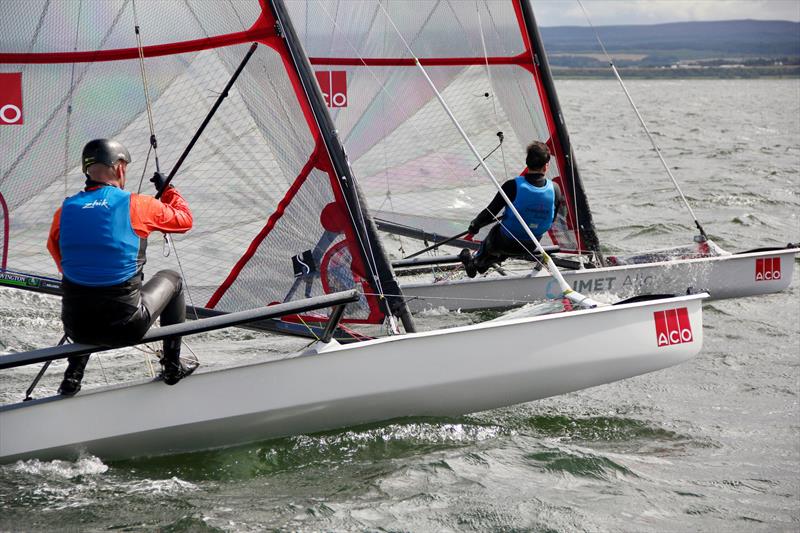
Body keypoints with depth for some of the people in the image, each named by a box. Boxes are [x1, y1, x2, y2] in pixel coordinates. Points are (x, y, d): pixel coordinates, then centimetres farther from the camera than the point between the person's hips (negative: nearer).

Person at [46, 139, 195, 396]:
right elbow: (184, 220, 10)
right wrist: (167, 189, 28)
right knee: (170, 279, 25)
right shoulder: (137, 205, -7)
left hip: (76, 328, 3)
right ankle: (172, 366, 27)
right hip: (126, 328, -3)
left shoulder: (65, 211, 1)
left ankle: (73, 375, 27)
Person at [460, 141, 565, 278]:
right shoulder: (555, 189, -18)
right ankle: (483, 265, 53)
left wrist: (475, 225, 3)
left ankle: (474, 262, 57)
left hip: (503, 244, -3)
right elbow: (552, 219, 0)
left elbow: (490, 212, -17)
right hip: (530, 246, 3)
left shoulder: (513, 186, -27)